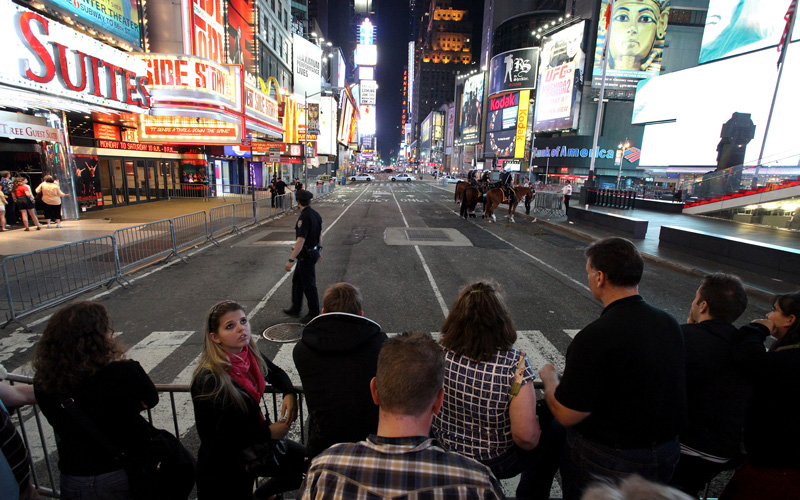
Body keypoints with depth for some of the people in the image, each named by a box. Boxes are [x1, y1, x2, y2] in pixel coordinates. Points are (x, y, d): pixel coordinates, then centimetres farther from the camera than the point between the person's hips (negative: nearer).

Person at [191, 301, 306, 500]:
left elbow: (275, 372, 8)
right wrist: (268, 433, -21)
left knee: (304, 459, 11)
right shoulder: (208, 380, -29)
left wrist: (289, 394, -12)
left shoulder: (249, 353, -12)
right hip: (225, 464, -6)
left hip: (255, 441, 6)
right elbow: (215, 440, -24)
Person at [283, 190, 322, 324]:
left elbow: (300, 241, -28)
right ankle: (295, 309, 32)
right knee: (297, 281, 20)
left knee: (308, 285, 3)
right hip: (313, 252, 10)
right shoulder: (315, 214, 4)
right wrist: (319, 250, 26)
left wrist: (291, 260, -25)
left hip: (306, 256, -10)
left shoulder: (304, 217, -24)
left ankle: (314, 314, 17)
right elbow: (320, 234, 14)